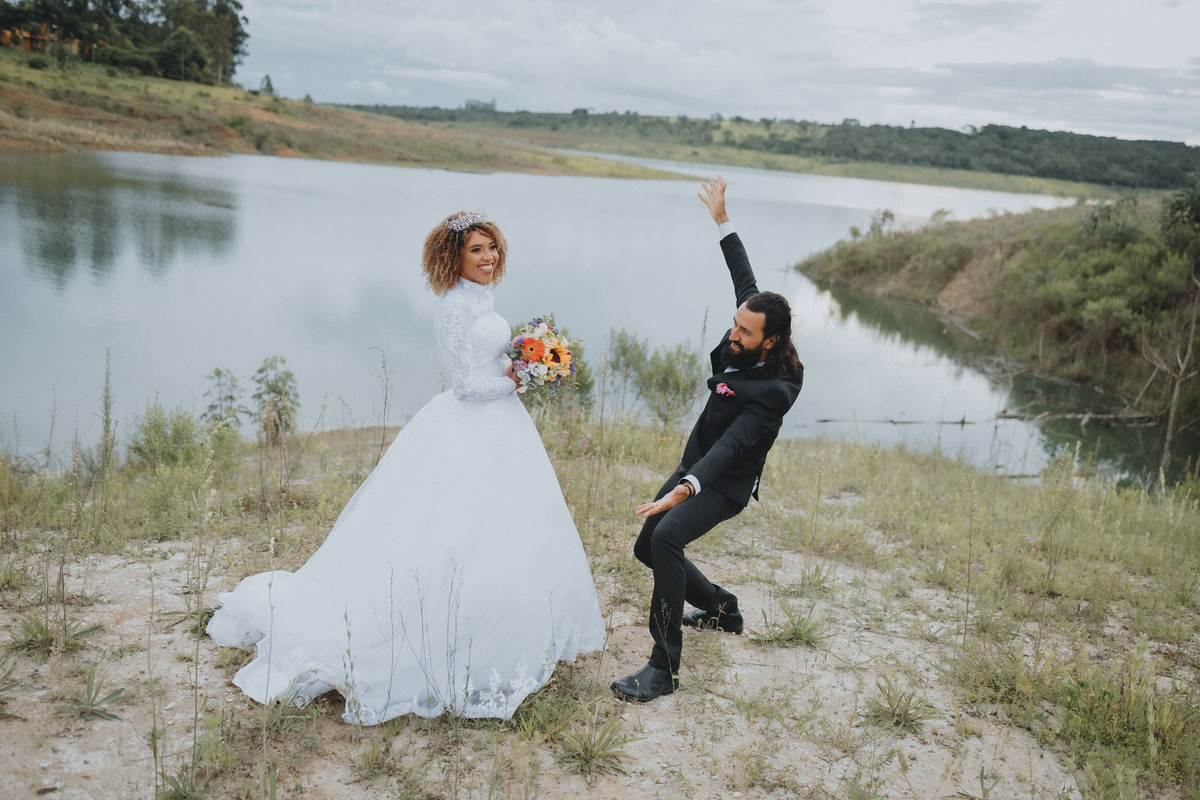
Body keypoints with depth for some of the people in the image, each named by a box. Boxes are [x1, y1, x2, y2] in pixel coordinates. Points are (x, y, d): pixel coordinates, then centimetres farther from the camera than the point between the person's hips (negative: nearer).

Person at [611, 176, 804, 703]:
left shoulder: (772, 392, -30)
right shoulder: (745, 344, -9)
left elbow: (731, 445, -40)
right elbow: (744, 279, 7)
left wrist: (688, 486, -56)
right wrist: (722, 221, 13)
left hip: (726, 483, -9)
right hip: (697, 463, 9)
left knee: (667, 536, -34)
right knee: (647, 549, 16)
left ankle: (664, 668, -29)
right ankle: (722, 609, 38)